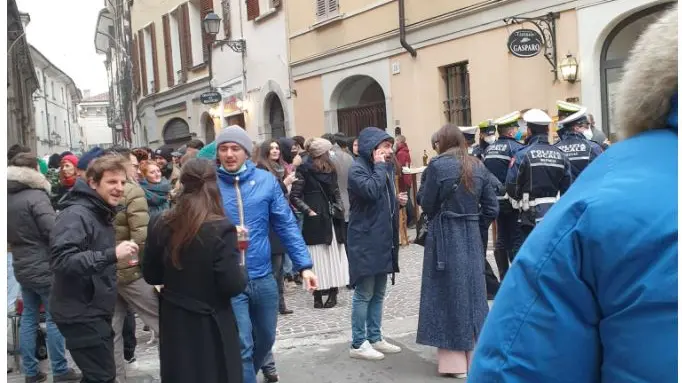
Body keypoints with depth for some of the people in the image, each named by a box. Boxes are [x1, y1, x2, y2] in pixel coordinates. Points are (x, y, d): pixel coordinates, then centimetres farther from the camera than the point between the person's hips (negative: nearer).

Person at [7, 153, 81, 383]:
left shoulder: (8, 198, 5)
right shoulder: (36, 196, -19)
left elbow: (8, 234, 17)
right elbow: (53, 231, -24)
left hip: (21, 266, 8)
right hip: (44, 266, -8)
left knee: (28, 317, 13)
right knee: (54, 318, 2)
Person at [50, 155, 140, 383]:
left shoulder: (102, 213, 12)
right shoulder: (75, 215, -20)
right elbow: (61, 260, -34)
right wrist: (112, 255, -37)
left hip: (96, 312, 10)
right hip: (80, 315, -10)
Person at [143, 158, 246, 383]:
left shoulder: (160, 225, -4)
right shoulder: (221, 229, -18)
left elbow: (150, 276, 6)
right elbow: (233, 286, -19)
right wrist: (240, 272, 1)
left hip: (173, 321, 5)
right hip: (211, 324, -4)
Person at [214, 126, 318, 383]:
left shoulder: (266, 181, 0)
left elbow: (286, 225, 1)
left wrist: (304, 265, -4)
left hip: (263, 277, 4)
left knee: (265, 340, 21)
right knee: (242, 347, -5)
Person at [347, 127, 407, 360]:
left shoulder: (384, 168, 15)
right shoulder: (357, 169, -12)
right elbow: (371, 191, -31)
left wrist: (397, 201, 5)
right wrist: (379, 166, -18)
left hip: (383, 238, 9)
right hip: (365, 240, -9)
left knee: (378, 292, 13)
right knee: (364, 293, -3)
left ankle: (375, 338, 23)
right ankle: (358, 344, 5)